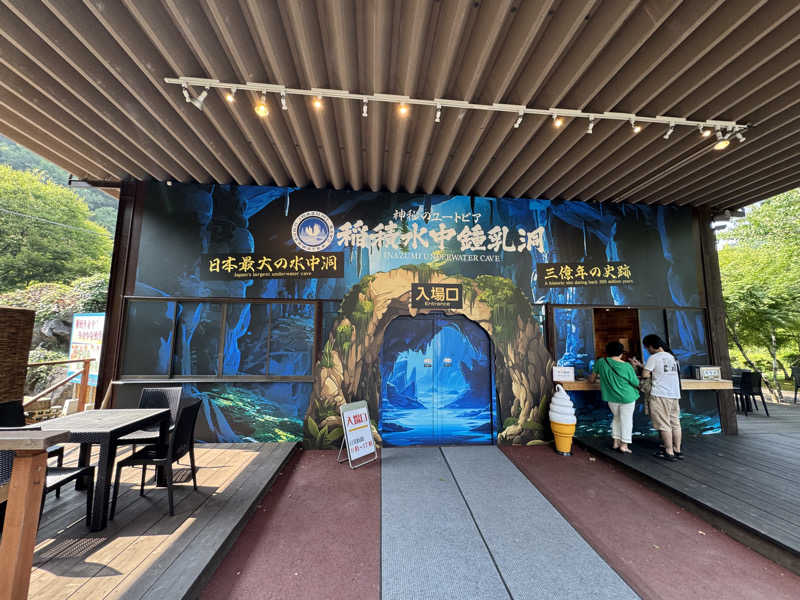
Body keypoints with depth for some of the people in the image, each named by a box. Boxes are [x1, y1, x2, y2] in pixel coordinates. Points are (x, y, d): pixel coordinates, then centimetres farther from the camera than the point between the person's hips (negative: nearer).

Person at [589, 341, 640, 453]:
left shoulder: (601, 362, -6)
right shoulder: (627, 366, -11)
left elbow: (592, 378, 6)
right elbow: (636, 383, 0)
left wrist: (591, 379, 28)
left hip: (611, 397, 2)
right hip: (627, 397, -2)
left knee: (616, 418, 21)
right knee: (626, 419, 10)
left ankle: (616, 442, 22)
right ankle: (624, 445, 13)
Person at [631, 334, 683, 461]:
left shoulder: (654, 357, -9)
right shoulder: (672, 357, 14)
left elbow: (645, 374, -9)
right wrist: (640, 364, 25)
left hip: (660, 395, -7)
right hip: (675, 394, 8)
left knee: (664, 424, -1)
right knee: (675, 423, 12)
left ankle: (669, 452, 3)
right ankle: (677, 451, 19)